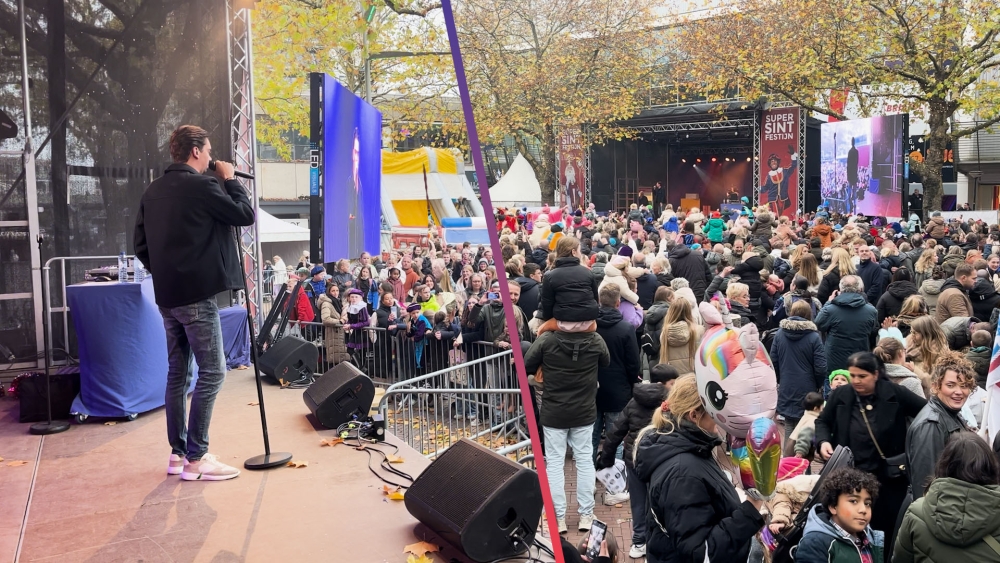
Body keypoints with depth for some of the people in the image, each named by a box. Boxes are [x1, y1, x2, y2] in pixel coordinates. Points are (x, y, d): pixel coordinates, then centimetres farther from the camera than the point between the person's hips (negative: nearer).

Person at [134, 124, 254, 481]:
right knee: (212, 372, -4)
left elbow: (141, 244, 15)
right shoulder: (202, 185, -11)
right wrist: (230, 180, 7)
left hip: (168, 295, 8)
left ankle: (178, 453, 18)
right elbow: (246, 216, -4)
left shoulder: (153, 191, 13)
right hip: (197, 294, -8)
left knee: (178, 373, 12)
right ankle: (196, 458, -3)